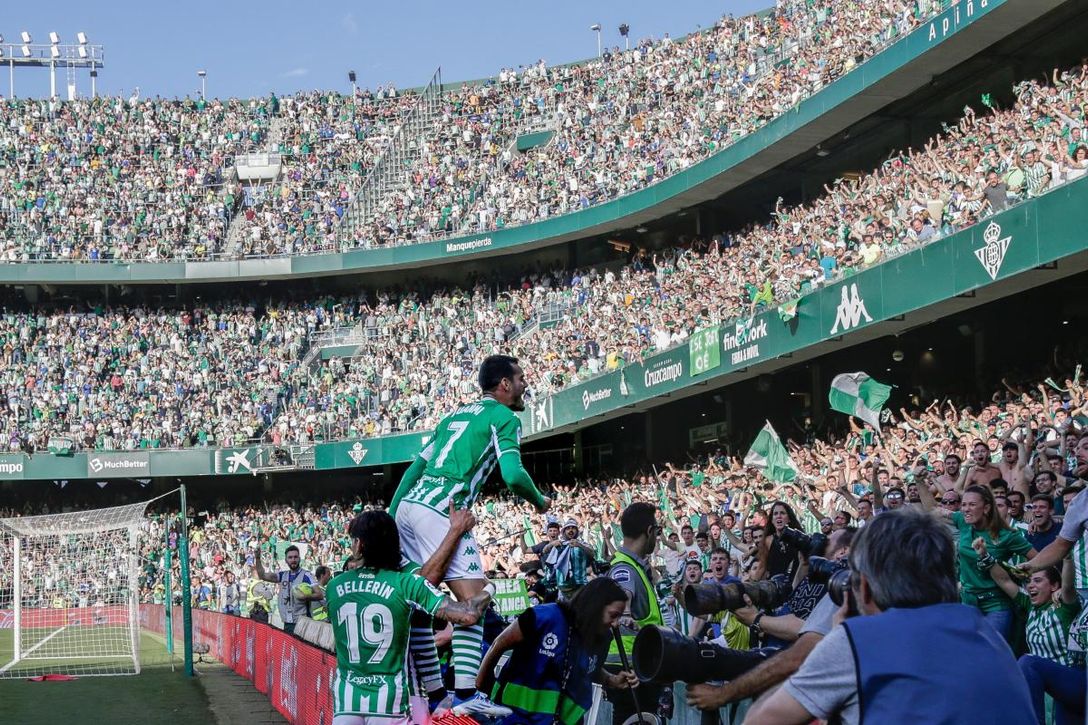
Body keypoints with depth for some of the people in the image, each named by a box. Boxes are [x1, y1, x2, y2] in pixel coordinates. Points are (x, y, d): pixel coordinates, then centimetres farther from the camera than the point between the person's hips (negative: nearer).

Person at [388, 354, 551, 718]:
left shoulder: (456, 414, 27)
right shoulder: (504, 417, 2)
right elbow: (514, 475, -12)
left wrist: (389, 518, 24)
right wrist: (540, 502, 8)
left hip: (408, 505, 9)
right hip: (440, 512, -9)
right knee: (472, 599, -10)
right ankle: (466, 695, -17)